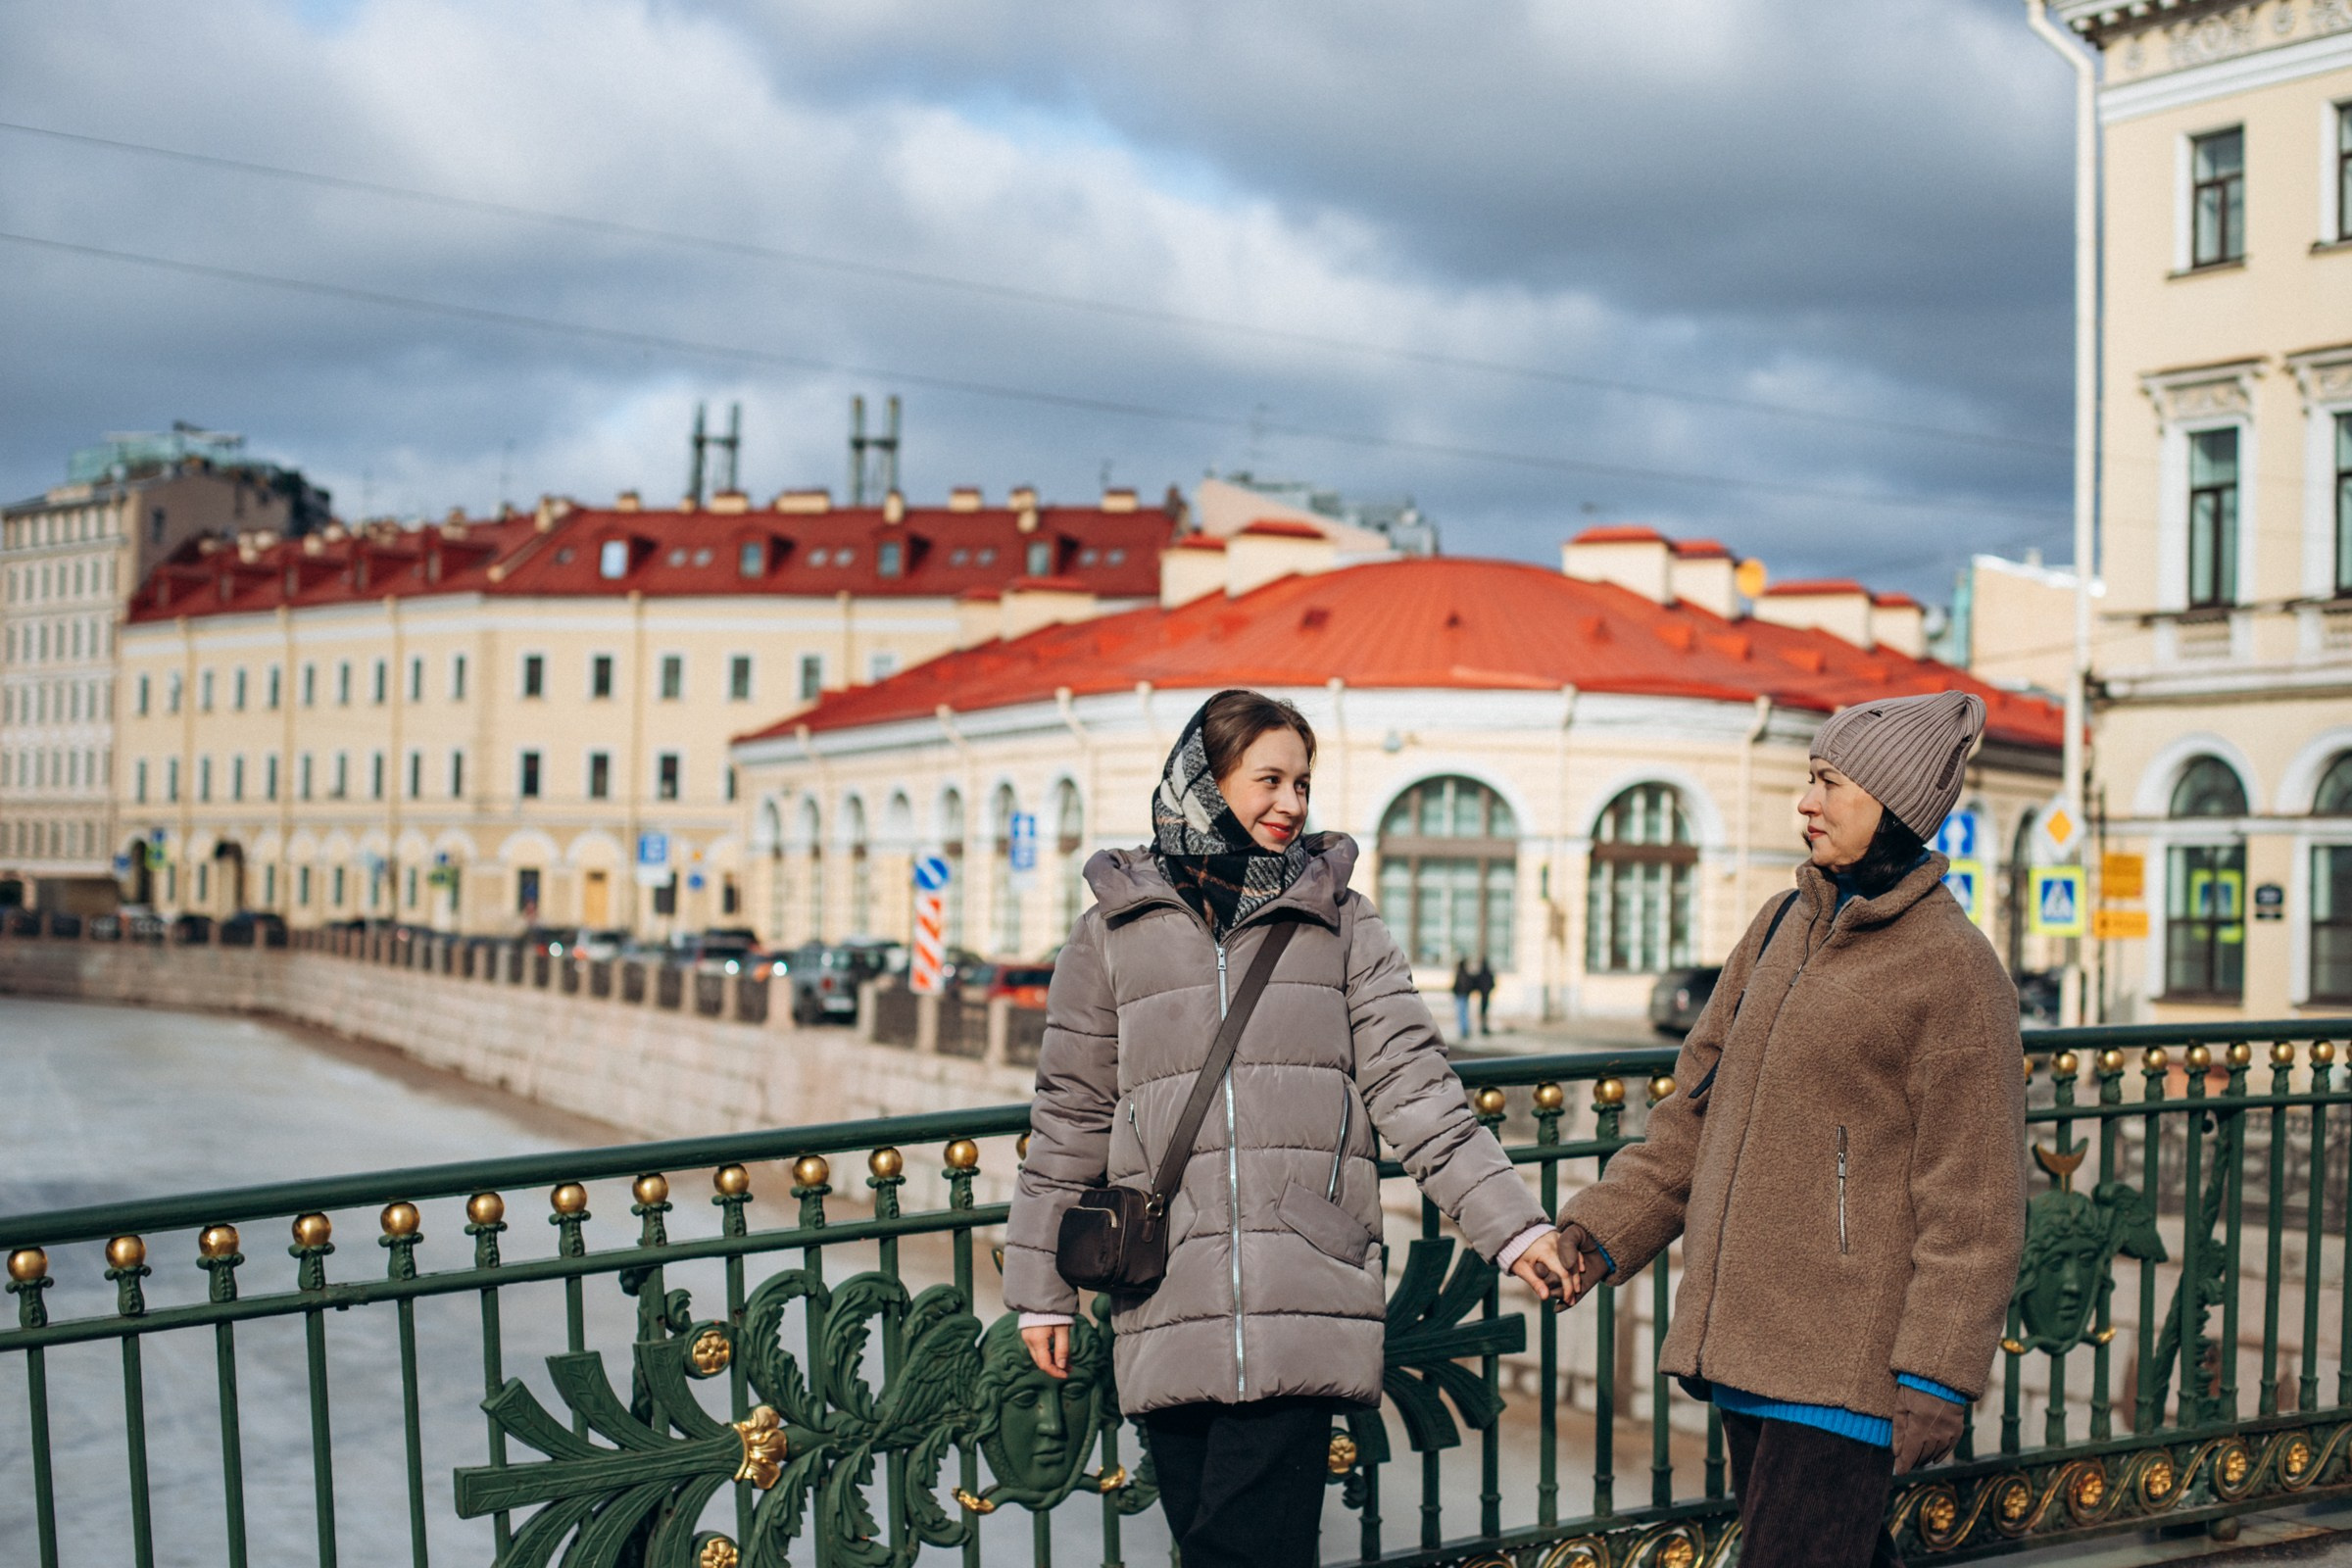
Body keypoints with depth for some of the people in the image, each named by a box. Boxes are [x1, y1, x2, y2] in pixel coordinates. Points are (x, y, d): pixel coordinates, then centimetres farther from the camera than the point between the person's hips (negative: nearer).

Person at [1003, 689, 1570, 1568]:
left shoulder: (1340, 921, 10)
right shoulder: (1117, 928, 10)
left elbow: (1413, 1087, 5)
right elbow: (1070, 1116, 13)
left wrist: (1510, 1223, -5)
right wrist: (1042, 1289, 13)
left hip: (1301, 1310, -1)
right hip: (1166, 1316, 1)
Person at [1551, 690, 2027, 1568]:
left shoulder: (1954, 969, -10)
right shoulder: (1781, 929, 12)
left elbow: (1973, 1203, -11)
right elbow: (1695, 1115, 15)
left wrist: (1936, 1378, -13)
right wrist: (1602, 1230, 6)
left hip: (1844, 1365, -7)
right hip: (1745, 1347, 7)